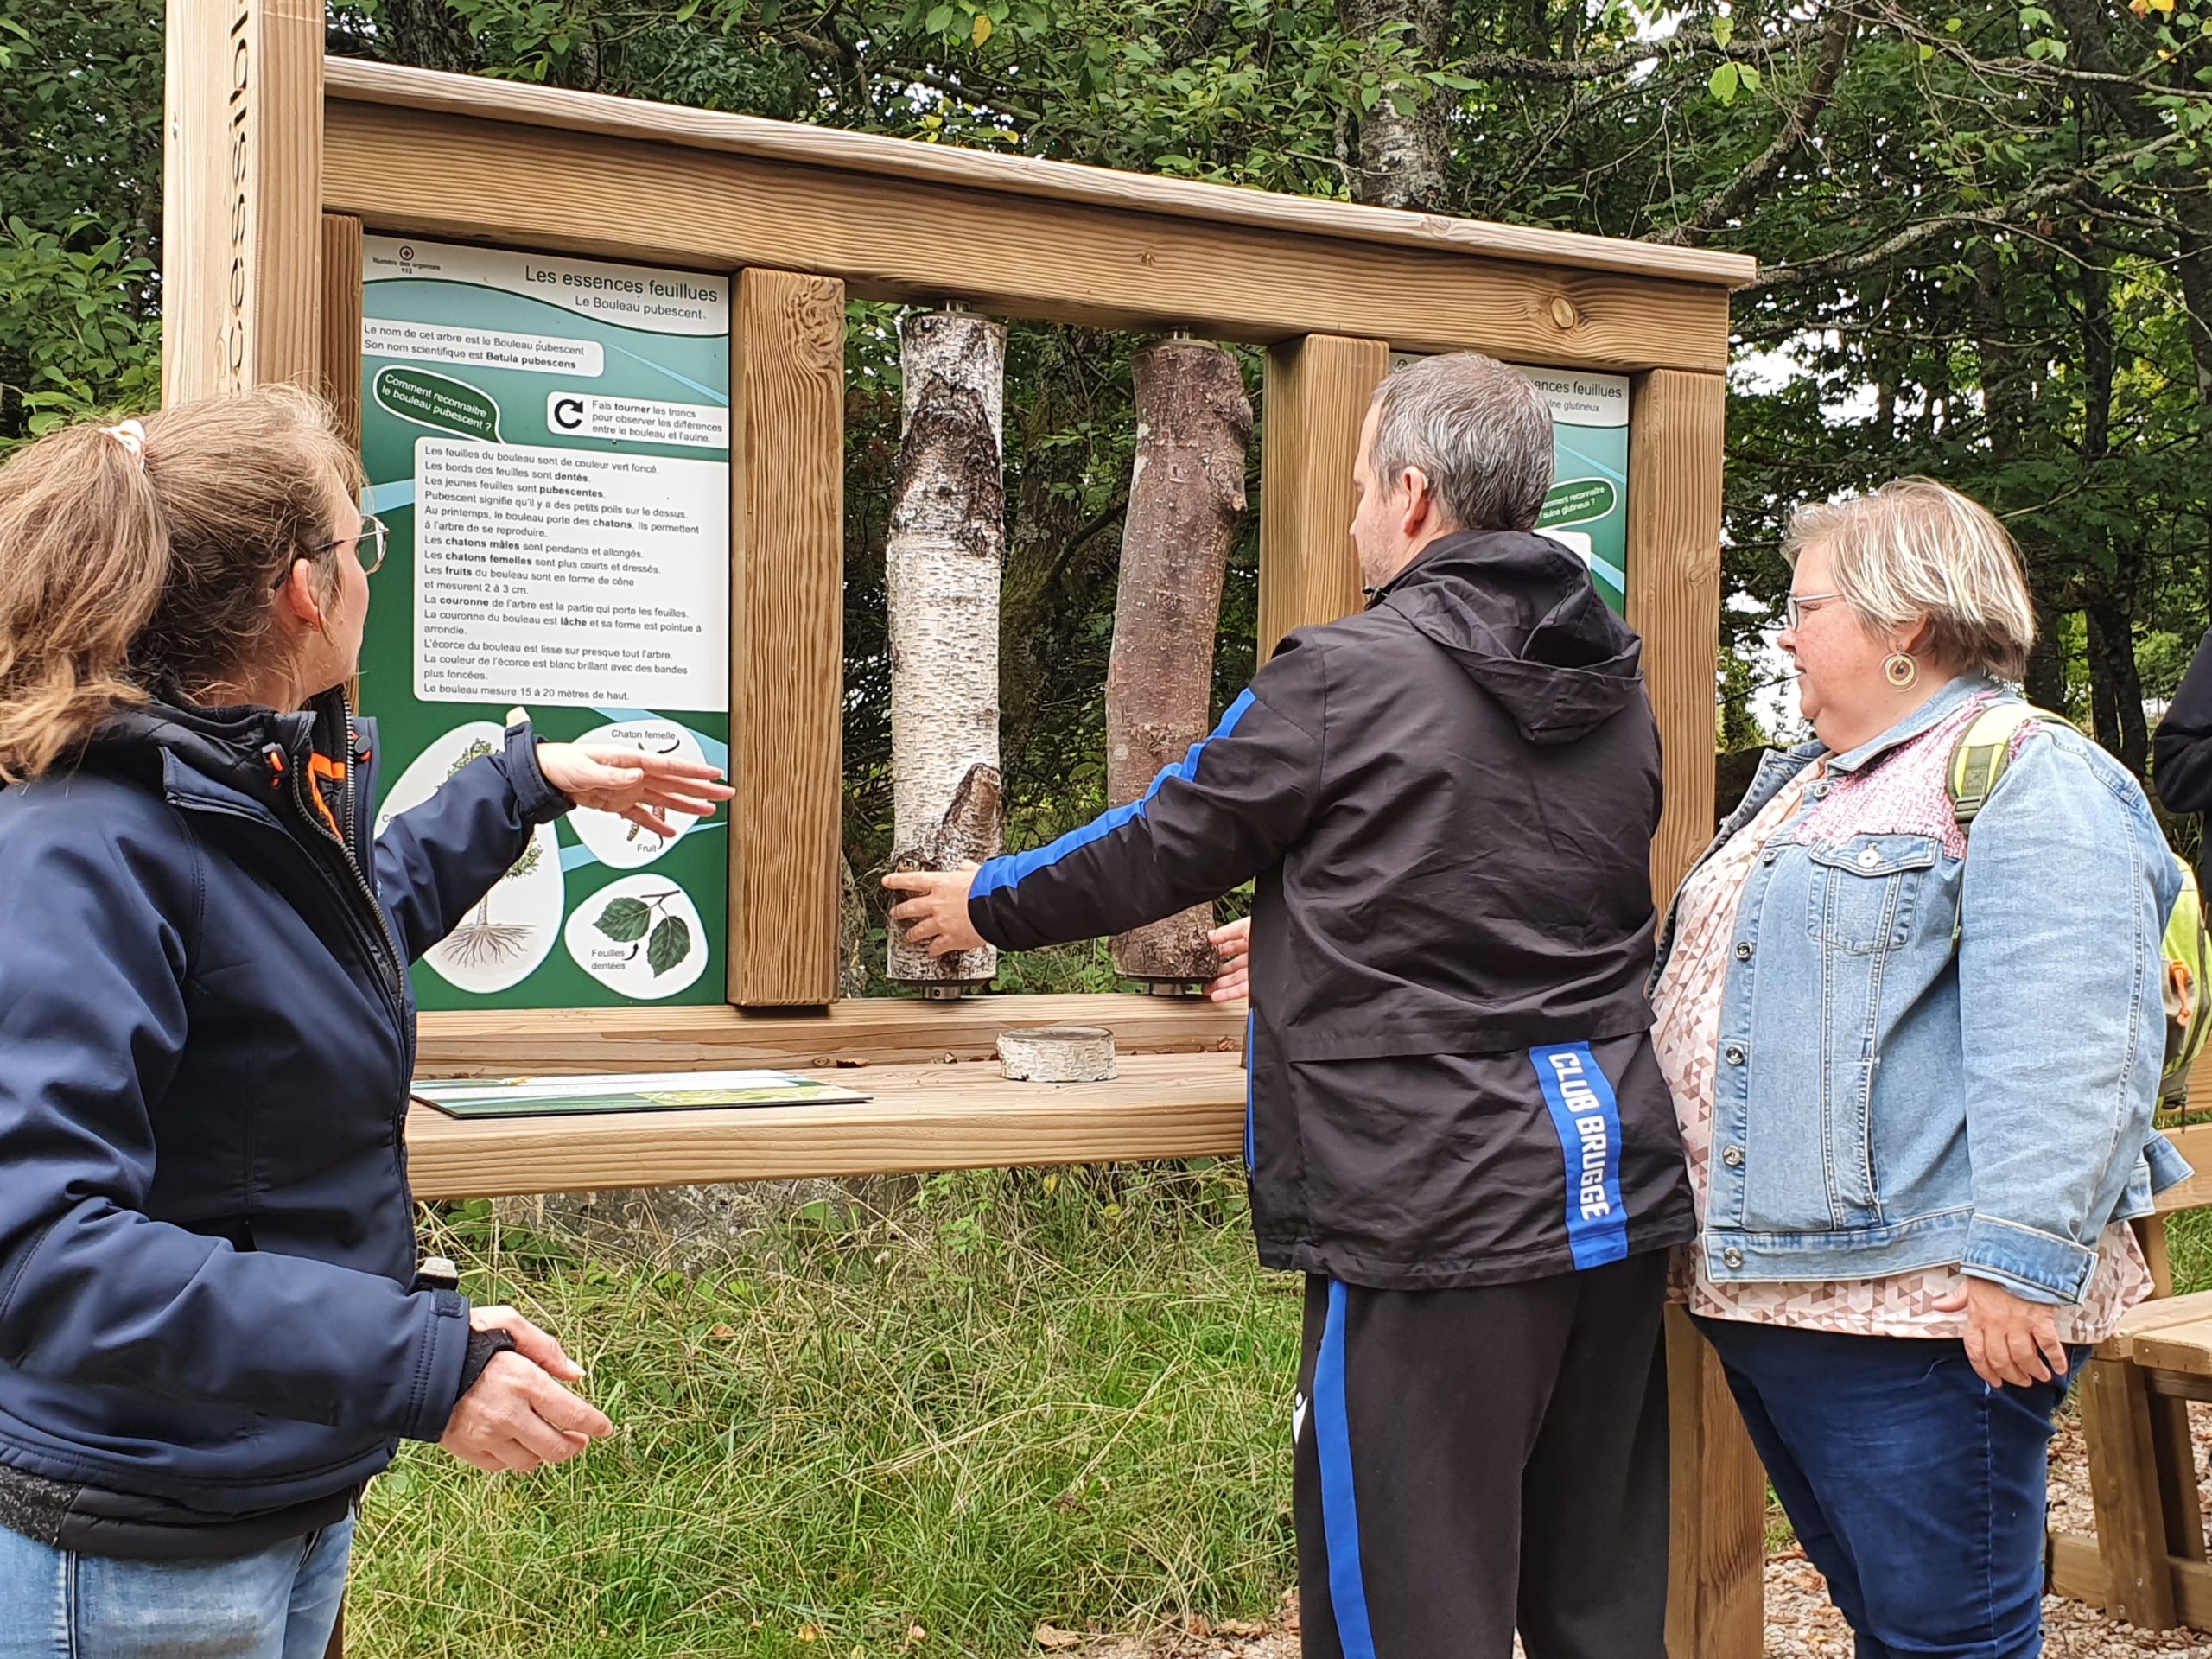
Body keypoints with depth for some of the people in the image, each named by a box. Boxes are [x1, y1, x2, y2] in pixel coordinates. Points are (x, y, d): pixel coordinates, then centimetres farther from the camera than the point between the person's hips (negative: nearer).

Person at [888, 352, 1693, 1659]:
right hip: (1619, 1200, 8)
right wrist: (1298, 952, 35)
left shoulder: (1345, 678, -11)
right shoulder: (1619, 690, 10)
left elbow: (1162, 848, 0)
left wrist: (989, 905, 19)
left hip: (1433, 1219, -7)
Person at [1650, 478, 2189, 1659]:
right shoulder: (1801, 783, 19)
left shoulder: (2029, 780, -11)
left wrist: (2020, 1260, -26)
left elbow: (2066, 1056, -22)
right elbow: (1718, 996, 30)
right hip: (1766, 1290, 9)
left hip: (1917, 1303, -9)